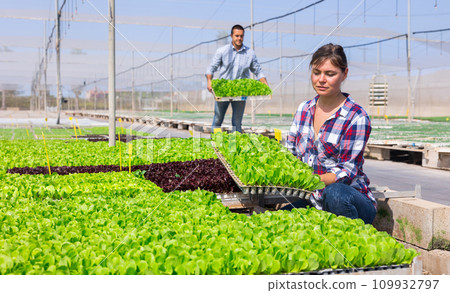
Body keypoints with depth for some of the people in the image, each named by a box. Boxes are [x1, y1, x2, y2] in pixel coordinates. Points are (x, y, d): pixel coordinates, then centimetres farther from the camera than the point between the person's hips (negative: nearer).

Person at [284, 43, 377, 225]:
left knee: (334, 193, -39)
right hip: (313, 201, 5)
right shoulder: (304, 109, 8)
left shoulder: (357, 118, -12)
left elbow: (347, 171, -16)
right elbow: (290, 153, 11)